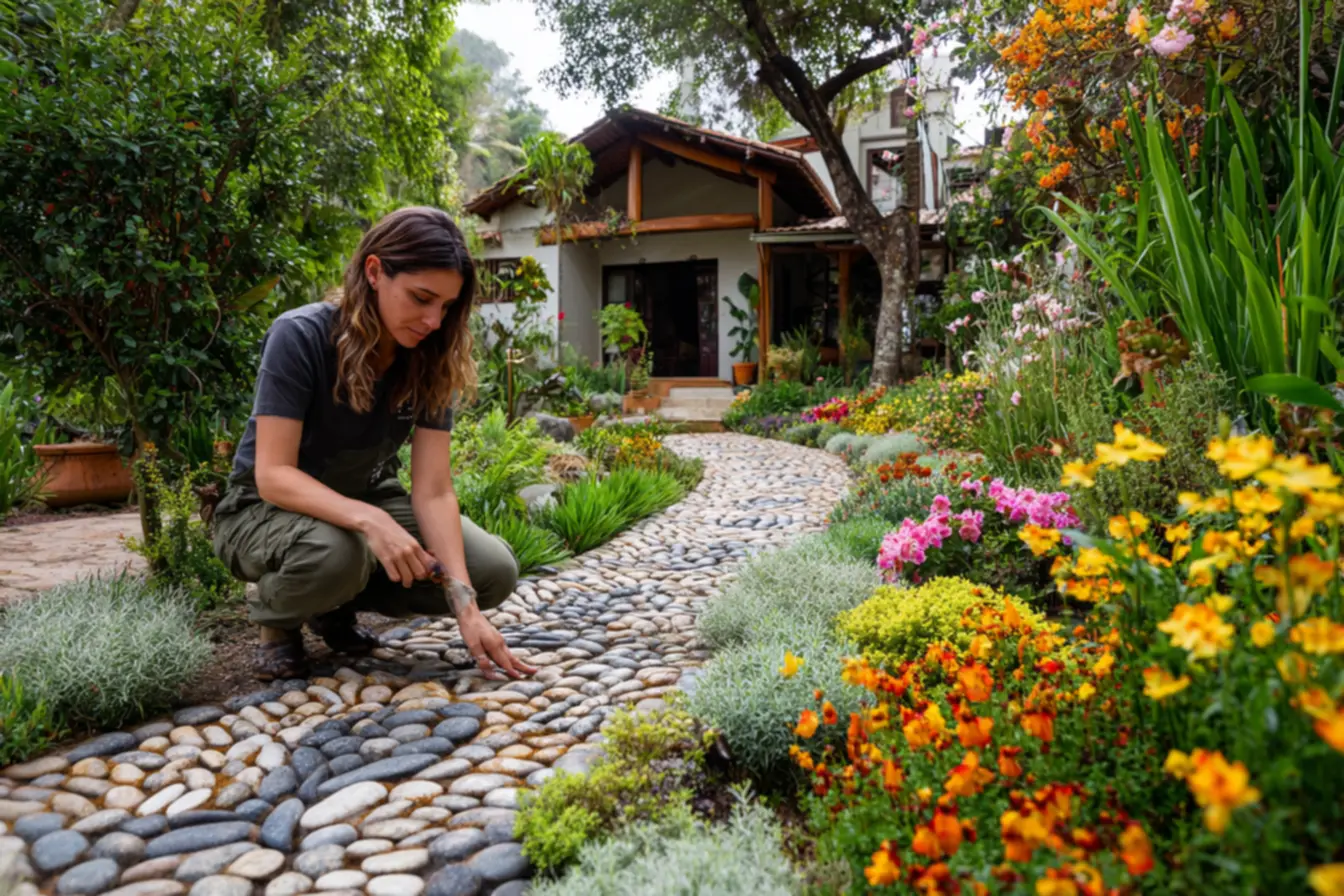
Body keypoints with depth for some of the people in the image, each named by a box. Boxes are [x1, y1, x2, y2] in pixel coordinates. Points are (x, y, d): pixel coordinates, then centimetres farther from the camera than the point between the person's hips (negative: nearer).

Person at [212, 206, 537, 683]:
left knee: (494, 572, -14)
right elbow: (273, 475, -29)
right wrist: (370, 520, -46)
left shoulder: (430, 359, -14)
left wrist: (466, 607, -30)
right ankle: (277, 618, -3)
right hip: (268, 507, -4)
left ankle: (337, 605, 7)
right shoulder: (301, 336, -26)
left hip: (366, 498, 5)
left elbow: (433, 490, -19)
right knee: (335, 552, -40)